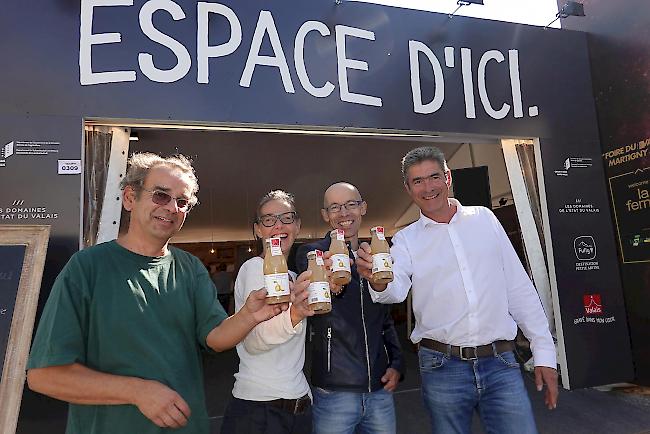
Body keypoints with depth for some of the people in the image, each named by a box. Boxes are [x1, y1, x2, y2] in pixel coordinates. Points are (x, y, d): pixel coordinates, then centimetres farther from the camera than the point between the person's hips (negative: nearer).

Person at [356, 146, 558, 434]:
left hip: (500, 363, 1)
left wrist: (544, 352, 4)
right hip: (442, 368, -1)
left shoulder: (484, 219, 6)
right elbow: (396, 291, -17)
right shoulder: (406, 240, 1)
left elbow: (519, 288, 8)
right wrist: (379, 282, -40)